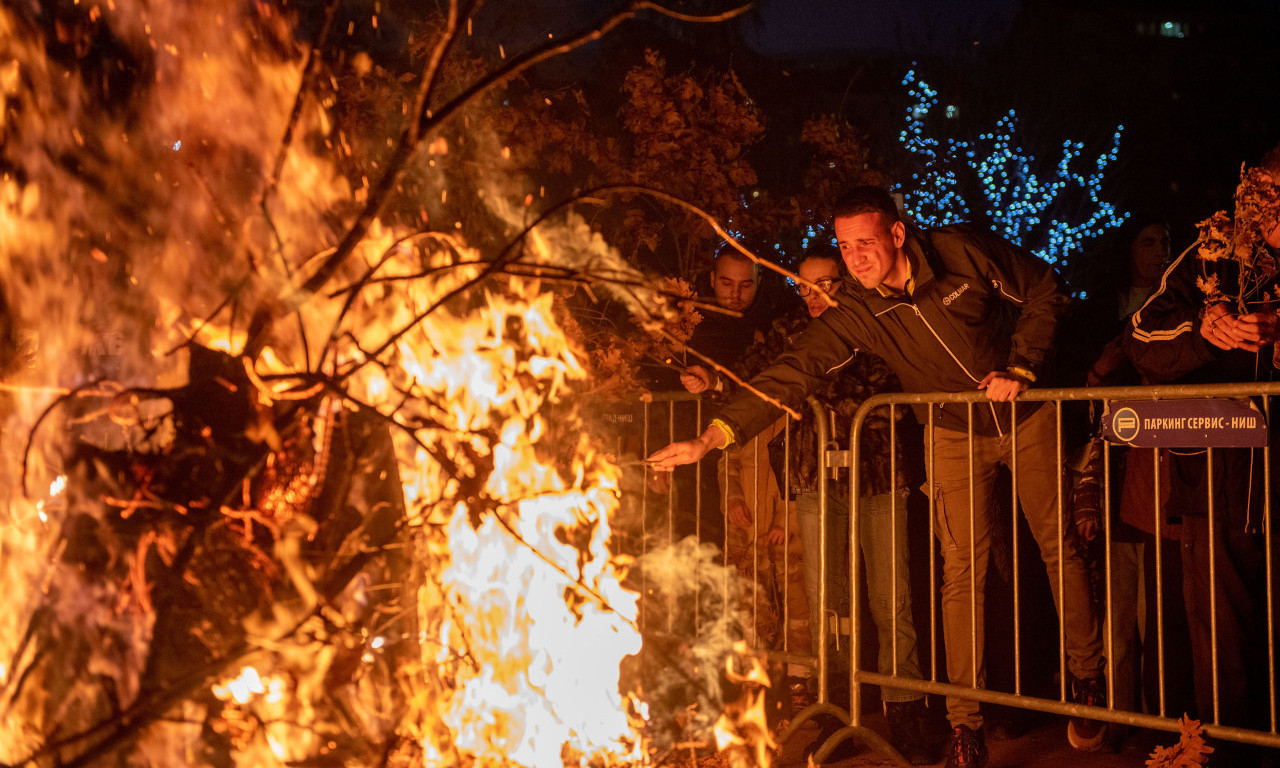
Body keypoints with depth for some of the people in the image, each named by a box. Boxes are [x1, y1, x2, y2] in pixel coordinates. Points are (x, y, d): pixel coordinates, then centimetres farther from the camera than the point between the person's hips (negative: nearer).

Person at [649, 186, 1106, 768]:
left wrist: (1019, 368, -16)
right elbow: (793, 372, -23)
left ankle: (1087, 682, 27)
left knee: (1059, 547, 6)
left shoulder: (962, 250, -20)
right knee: (962, 572, -5)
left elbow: (1044, 291, -6)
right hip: (955, 435, 0)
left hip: (1027, 417, 0)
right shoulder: (854, 313, -17)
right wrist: (711, 436, -31)